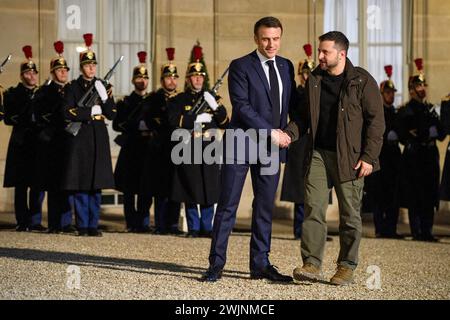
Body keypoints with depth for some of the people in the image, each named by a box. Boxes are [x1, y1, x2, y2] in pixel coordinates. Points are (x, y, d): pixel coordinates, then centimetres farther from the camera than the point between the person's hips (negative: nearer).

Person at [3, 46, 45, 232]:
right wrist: (25, 121, -16)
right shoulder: (12, 94, 5)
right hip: (21, 144, -2)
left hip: (39, 143, 2)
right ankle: (22, 222, 4)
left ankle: (35, 221, 7)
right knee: (21, 185, 0)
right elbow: (8, 118, -3)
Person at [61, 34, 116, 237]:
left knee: (96, 184, 3)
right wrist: (91, 111, -11)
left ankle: (93, 225, 8)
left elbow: (112, 114, 5)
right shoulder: (73, 88, 2)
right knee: (80, 184, -2)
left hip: (98, 137, 3)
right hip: (79, 137, -3)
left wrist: (106, 97, -10)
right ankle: (82, 226, 4)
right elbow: (68, 113, -9)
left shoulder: (102, 86, 11)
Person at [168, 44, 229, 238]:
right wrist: (197, 118, -14)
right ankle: (193, 228, 8)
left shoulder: (212, 98, 15)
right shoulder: (179, 100, 7)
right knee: (190, 191, -1)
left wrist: (216, 106, -10)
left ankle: (207, 227, 8)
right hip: (188, 150, -2)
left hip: (209, 149, 2)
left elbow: (224, 123, 7)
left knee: (209, 191, 0)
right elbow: (174, 121, -9)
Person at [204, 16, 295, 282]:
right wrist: (271, 131, -17)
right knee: (228, 205, -3)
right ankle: (216, 263, 2)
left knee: (266, 206, 7)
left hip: (272, 147, 5)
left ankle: (261, 264, 13)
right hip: (241, 144, -5)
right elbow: (241, 106, -14)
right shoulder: (240, 67, -5)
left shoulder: (286, 67, 12)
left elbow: (292, 102, 20)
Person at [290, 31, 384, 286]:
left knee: (350, 215, 3)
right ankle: (312, 264, -4)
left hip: (349, 158, -4)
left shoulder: (362, 81, -5)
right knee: (313, 208, -5)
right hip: (318, 154, 4)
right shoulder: (314, 80, 11)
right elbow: (305, 116, 20)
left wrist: (369, 157, -12)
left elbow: (376, 120, -6)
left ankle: (346, 267, 13)